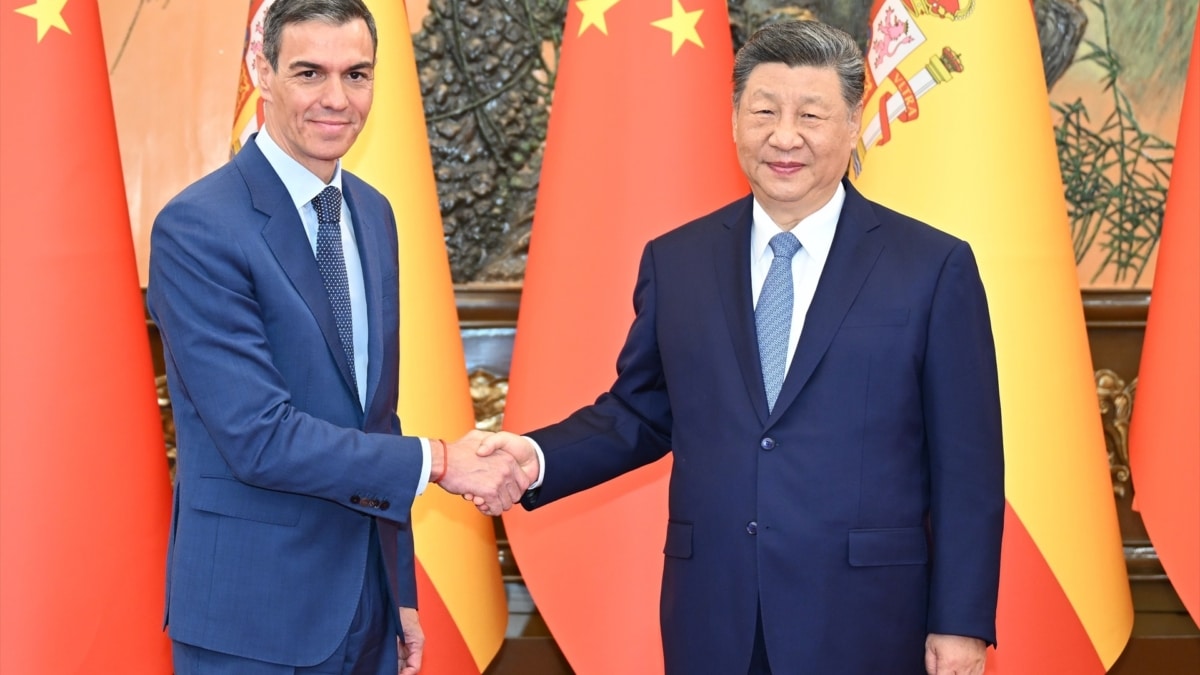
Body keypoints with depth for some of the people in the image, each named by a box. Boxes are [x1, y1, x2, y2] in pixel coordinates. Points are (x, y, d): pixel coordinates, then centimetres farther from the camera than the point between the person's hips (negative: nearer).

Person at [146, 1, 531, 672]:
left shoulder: (374, 213, 7)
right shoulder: (197, 229, -16)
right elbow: (259, 437, -21)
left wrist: (402, 593, 13)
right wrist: (437, 461, -17)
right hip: (253, 618, -6)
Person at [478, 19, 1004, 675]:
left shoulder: (934, 267, -3)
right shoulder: (673, 261, 6)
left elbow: (967, 465, -3)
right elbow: (638, 414, 11)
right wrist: (538, 457, -6)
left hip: (863, 622, -2)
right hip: (712, 619, 3)